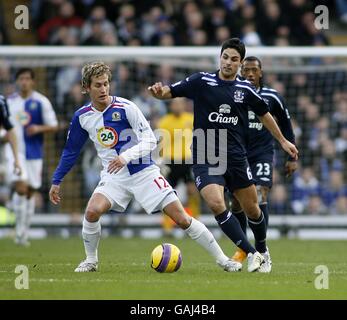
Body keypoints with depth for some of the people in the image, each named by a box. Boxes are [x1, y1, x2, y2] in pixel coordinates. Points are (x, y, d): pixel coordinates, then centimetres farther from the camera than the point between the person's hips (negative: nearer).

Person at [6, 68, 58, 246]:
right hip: (16, 150, 0)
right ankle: (19, 231, -8)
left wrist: (39, 128, -19)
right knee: (21, 187, -17)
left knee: (31, 192, 7)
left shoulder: (41, 102, -2)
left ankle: (25, 233, 19)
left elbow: (53, 126, -1)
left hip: (34, 152, 0)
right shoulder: (10, 101, 6)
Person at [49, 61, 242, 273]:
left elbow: (150, 140, -16)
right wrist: (57, 181, 15)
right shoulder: (82, 117, -1)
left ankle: (222, 260, 4)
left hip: (144, 173, -3)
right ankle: (91, 261, -1)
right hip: (114, 178, 3)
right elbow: (71, 151, 13)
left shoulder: (125, 107, -14)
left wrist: (126, 156, -31)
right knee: (92, 212, -25)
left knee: (182, 219, -7)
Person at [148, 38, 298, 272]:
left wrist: (283, 141, 25)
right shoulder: (202, 81, -4)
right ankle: (251, 253, -11)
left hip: (236, 158, 2)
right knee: (216, 204, -22)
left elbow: (264, 114, 19)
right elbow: (170, 92, -5)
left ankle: (263, 251, 38)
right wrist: (159, 92, -29)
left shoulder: (245, 89, 3)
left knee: (251, 209, 9)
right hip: (205, 159, -2)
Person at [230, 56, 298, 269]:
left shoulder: (272, 97, -2)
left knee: (260, 196, -19)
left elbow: (286, 126, 10)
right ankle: (242, 248, 26)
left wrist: (292, 158, 11)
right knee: (237, 202, 5)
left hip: (263, 155, -2)